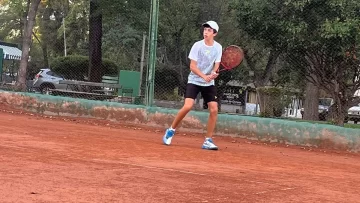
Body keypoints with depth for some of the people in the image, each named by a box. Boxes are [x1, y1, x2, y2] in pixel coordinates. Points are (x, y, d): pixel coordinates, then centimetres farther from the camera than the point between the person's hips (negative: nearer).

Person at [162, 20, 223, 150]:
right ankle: (171, 130, 2)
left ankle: (208, 141, 2)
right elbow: (192, 66, -13)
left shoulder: (218, 47, -2)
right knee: (187, 106, -20)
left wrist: (213, 74, -28)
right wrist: (204, 76, -28)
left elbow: (216, 65, -5)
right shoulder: (197, 45, -11)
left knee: (214, 110, -9)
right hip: (194, 81, -3)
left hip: (209, 83, 3)